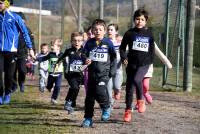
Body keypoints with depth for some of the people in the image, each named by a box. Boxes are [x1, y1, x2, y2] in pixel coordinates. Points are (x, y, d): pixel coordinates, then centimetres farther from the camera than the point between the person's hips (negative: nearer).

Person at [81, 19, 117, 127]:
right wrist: (85, 60, -8)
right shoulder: (89, 43, 4)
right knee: (89, 96, 5)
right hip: (92, 72, 3)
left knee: (99, 91, -23)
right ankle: (88, 119, 14)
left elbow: (113, 57, 6)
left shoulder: (108, 43, -2)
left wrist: (112, 71, 0)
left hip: (104, 73, -3)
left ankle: (106, 107, 7)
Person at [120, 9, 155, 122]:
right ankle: (128, 110, 16)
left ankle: (141, 99, -6)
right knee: (129, 87, 3)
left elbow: (152, 49, 15)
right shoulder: (130, 33, 2)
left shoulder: (149, 34, 5)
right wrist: (124, 58, -5)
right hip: (131, 63, 1)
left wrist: (150, 61, 8)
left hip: (144, 64, -1)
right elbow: (122, 47, 9)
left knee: (136, 79, -29)